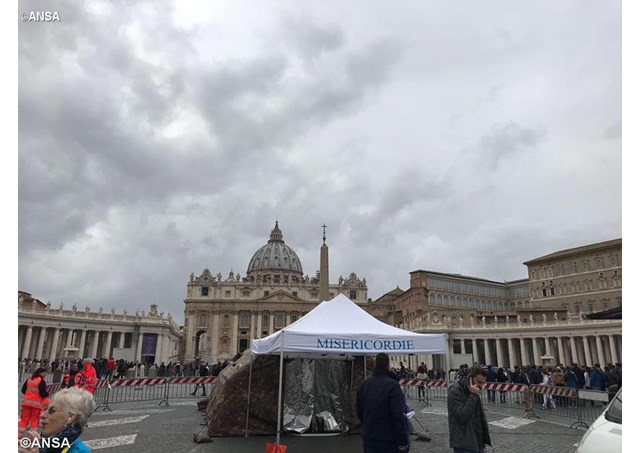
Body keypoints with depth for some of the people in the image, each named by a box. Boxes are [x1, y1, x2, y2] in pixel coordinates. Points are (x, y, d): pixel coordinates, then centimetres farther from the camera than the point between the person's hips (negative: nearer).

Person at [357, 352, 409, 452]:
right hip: (389, 440, -5)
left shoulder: (364, 384, 4)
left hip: (369, 439, 5)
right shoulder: (392, 385, -16)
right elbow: (398, 415, -20)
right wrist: (402, 441, -14)